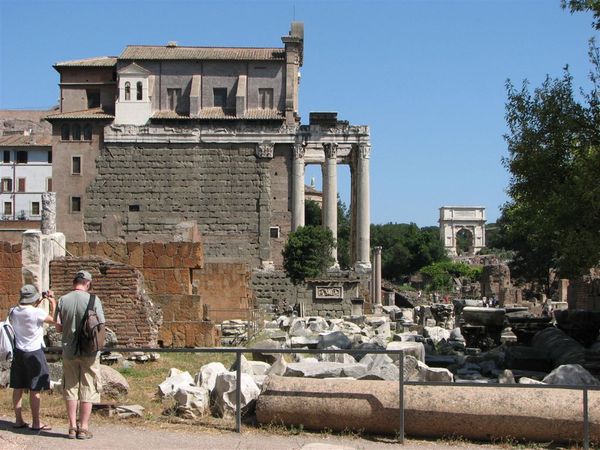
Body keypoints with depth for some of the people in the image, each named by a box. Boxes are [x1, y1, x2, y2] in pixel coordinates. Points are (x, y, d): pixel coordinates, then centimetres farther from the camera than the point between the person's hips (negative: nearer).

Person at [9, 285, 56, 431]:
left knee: (18, 388, 12)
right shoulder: (38, 312, -19)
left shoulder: (13, 312, 0)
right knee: (35, 390, 1)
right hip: (34, 353, -6)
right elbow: (54, 319, -4)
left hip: (18, 353, 6)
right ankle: (36, 423, 6)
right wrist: (53, 302, 6)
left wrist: (37, 304, 17)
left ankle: (18, 420, 19)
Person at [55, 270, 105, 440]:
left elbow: (58, 327, -2)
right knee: (87, 389, 5)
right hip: (89, 351, -2)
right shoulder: (93, 300, -9)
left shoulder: (63, 300, -2)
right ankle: (84, 428, 7)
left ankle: (72, 427, 14)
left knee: (70, 389, 11)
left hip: (69, 351, 2)